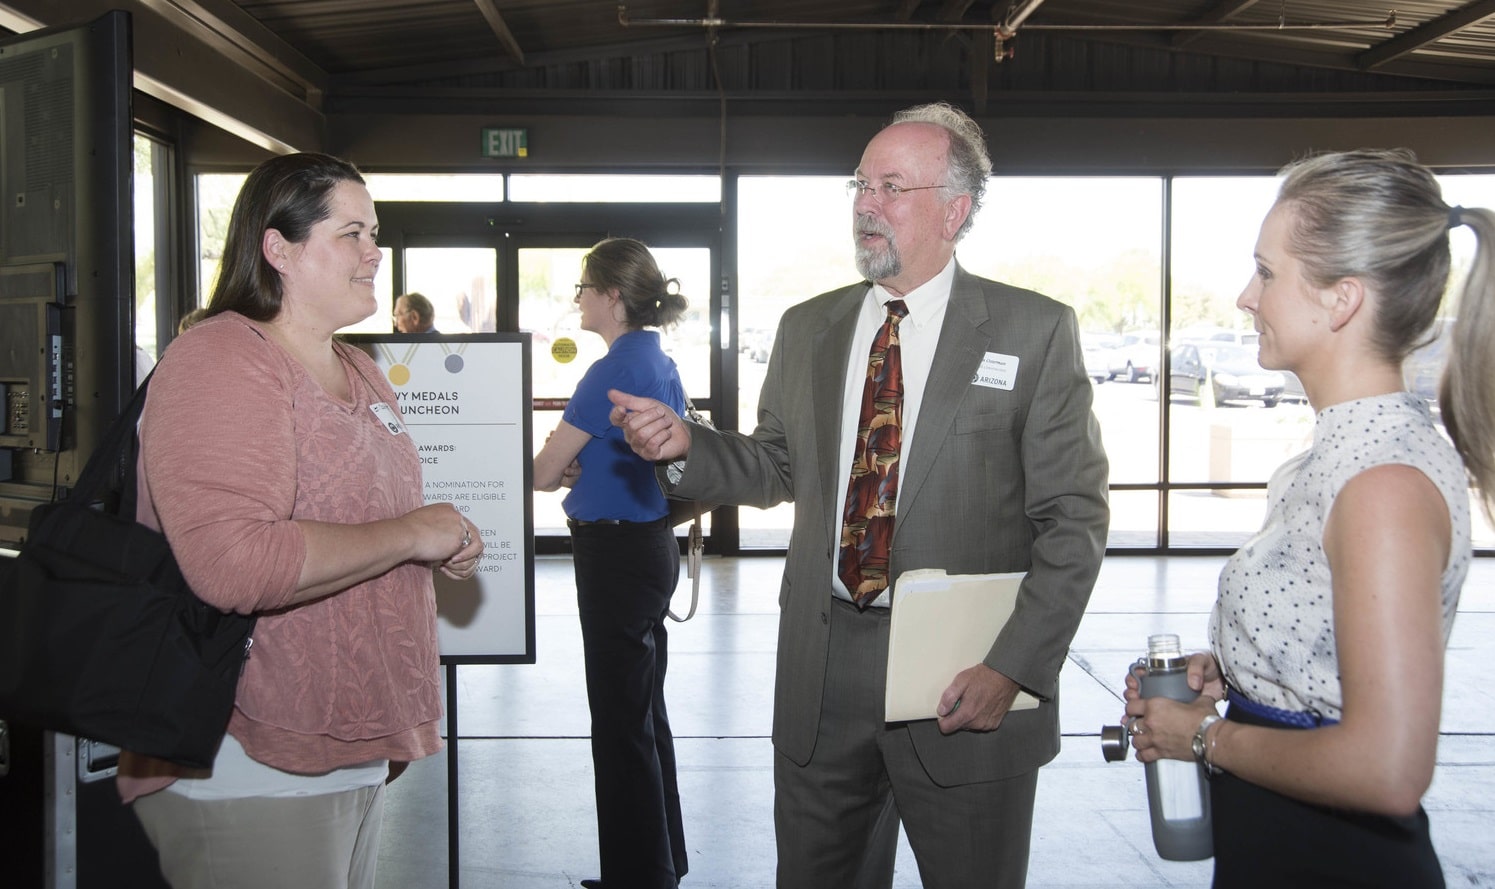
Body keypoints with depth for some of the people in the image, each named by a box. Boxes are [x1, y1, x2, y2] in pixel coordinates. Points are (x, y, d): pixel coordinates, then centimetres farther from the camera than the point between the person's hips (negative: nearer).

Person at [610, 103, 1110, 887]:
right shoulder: (806, 329, 9)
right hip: (822, 668, 4)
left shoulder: (1034, 332, -4)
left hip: (964, 680, -3)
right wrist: (685, 446, -5)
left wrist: (1013, 668, -14)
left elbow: (1073, 518, -7)